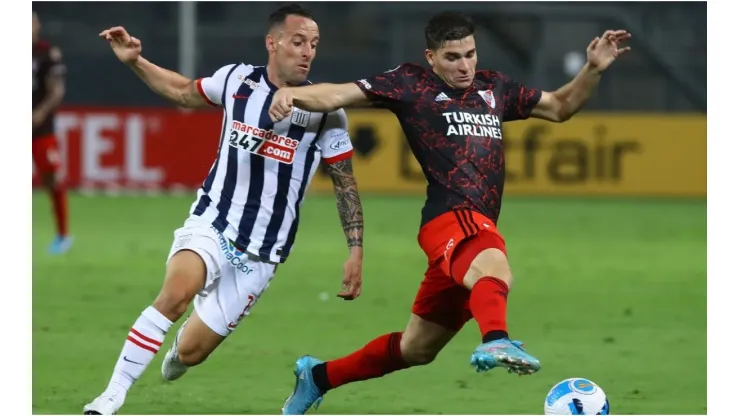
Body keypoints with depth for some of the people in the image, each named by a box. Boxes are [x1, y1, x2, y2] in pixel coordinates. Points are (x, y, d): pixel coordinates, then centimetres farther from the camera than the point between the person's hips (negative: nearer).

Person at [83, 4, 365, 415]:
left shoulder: (325, 110, -5)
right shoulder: (236, 80, -1)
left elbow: (345, 184, 3)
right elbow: (184, 92, 20)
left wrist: (356, 251, -3)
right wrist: (134, 62, 9)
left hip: (259, 253, 0)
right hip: (210, 224, 0)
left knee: (190, 352, 1)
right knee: (176, 292, -32)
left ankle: (189, 334, 41)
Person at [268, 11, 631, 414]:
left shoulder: (494, 88, 19)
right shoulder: (412, 84, 3)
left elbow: (560, 108, 28)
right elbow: (339, 95, -4)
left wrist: (592, 70, 13)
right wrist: (292, 93, -22)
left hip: (477, 227, 7)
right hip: (453, 219, -7)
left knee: (416, 349, 14)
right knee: (494, 269, -40)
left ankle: (317, 376, 31)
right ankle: (495, 341, -72)